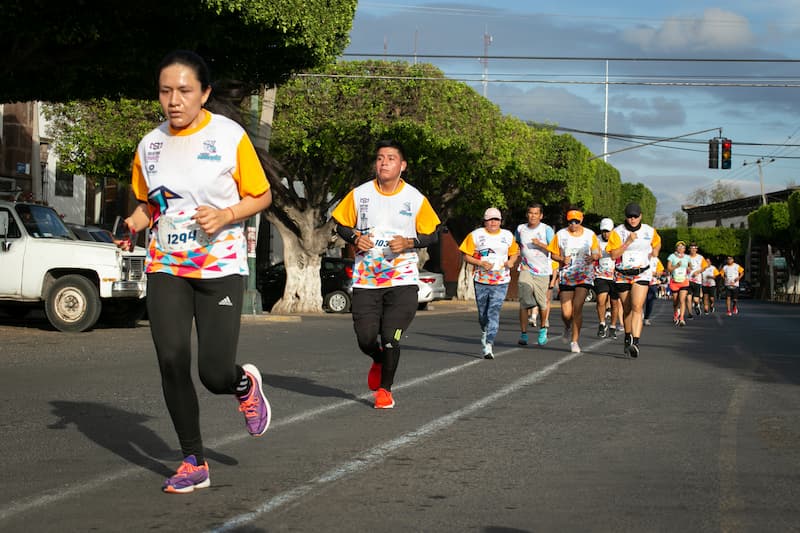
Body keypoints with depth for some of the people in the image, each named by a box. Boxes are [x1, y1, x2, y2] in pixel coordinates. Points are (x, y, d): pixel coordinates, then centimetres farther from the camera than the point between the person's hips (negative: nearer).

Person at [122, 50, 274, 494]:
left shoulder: (230, 136, -6)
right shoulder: (150, 145, 6)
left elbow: (262, 196, 0)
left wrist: (225, 215, -18)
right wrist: (134, 224, -4)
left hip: (221, 266, -4)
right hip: (166, 267, 4)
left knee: (215, 374, -11)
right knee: (172, 364, -5)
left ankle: (245, 383, 28)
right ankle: (193, 463, 10)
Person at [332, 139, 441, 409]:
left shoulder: (416, 199, -1)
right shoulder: (359, 194, 2)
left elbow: (432, 235, 6)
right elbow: (342, 224, 12)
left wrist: (409, 242, -13)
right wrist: (355, 238, -9)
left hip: (402, 279, -1)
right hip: (365, 279, 2)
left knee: (391, 339, -9)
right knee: (366, 339, -1)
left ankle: (385, 388, 16)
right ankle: (379, 360, 37)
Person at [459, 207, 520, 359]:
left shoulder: (508, 236, 9)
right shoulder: (476, 235, 1)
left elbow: (514, 253, 20)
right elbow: (467, 256, 2)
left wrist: (511, 261, -2)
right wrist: (480, 263, -15)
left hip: (501, 282, 0)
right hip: (481, 280, 0)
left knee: (494, 312, -13)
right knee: (482, 313, 11)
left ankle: (489, 345, -17)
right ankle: (484, 331, 44)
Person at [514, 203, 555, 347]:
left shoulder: (546, 230, -4)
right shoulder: (520, 229, 8)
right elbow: (517, 245, 27)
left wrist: (540, 244, -24)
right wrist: (518, 257, 10)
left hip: (543, 271, -2)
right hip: (526, 270, 2)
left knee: (542, 303, 4)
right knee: (524, 302, -11)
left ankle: (543, 329, 29)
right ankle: (523, 334, -9)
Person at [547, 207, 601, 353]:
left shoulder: (590, 235, 4)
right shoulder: (560, 235, 3)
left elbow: (597, 253, 11)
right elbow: (553, 254, 8)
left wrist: (594, 257, -13)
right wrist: (562, 259, -12)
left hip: (584, 275, -1)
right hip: (566, 275, 1)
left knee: (577, 307, -14)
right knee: (566, 312, -5)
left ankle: (575, 341, -4)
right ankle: (568, 327, 31)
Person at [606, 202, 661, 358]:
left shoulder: (649, 231, 2)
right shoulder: (617, 232, -7)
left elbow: (657, 243, 24)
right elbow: (613, 254, -14)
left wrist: (654, 252, 3)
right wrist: (628, 242, -22)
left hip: (642, 274, -1)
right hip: (622, 275, 1)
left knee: (637, 307, -18)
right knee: (627, 309, 13)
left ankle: (635, 343, -27)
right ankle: (628, 338, 35)